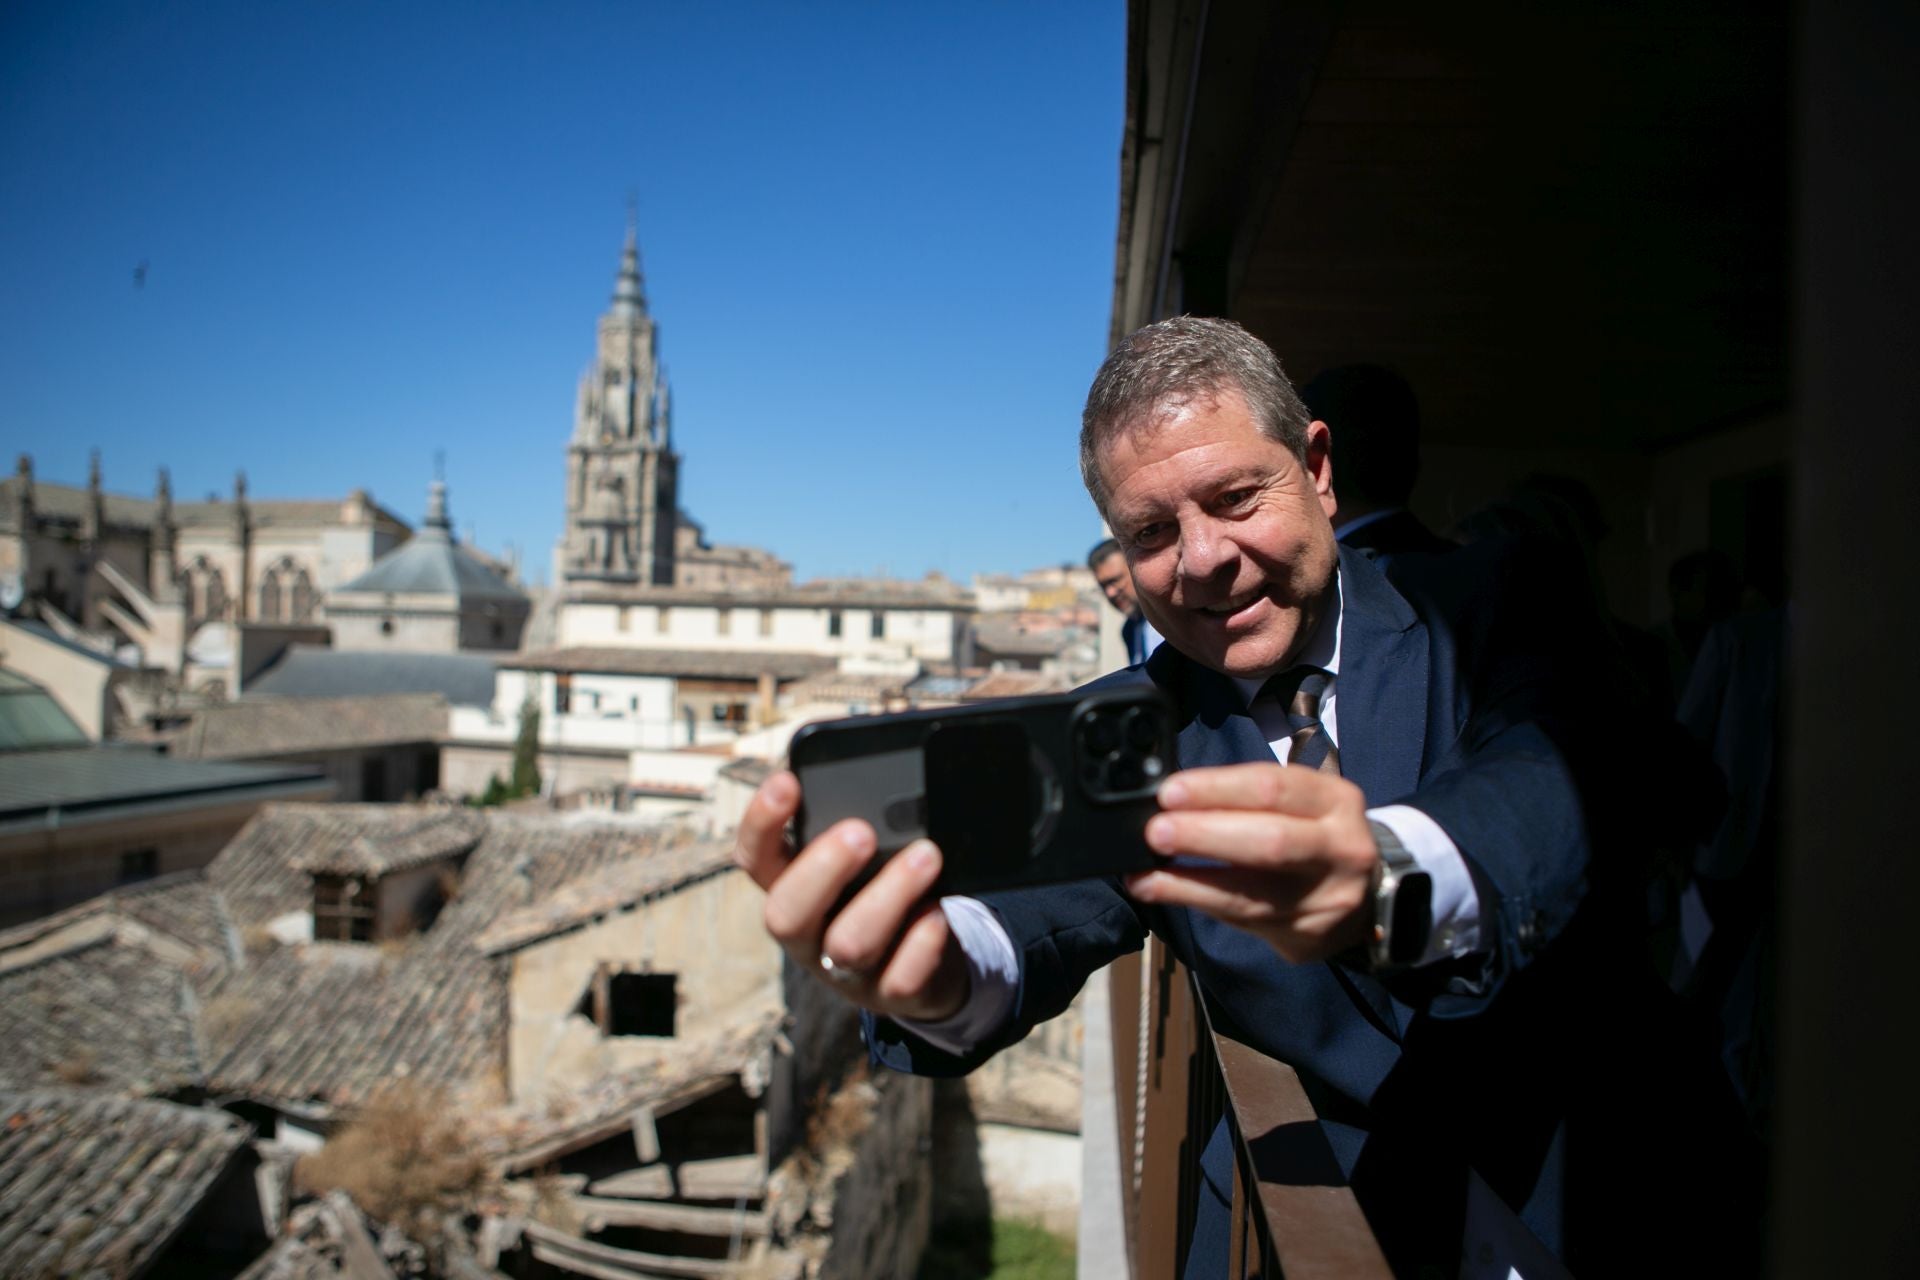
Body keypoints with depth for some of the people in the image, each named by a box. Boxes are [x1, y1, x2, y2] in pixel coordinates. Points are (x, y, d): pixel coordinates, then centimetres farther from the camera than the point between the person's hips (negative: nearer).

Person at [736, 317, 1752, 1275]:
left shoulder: (1481, 611, -5)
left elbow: (1547, 789, -23)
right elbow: (1062, 911, -17)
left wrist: (1385, 880, -44)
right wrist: (946, 973, -40)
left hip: (1575, 1183, 1)